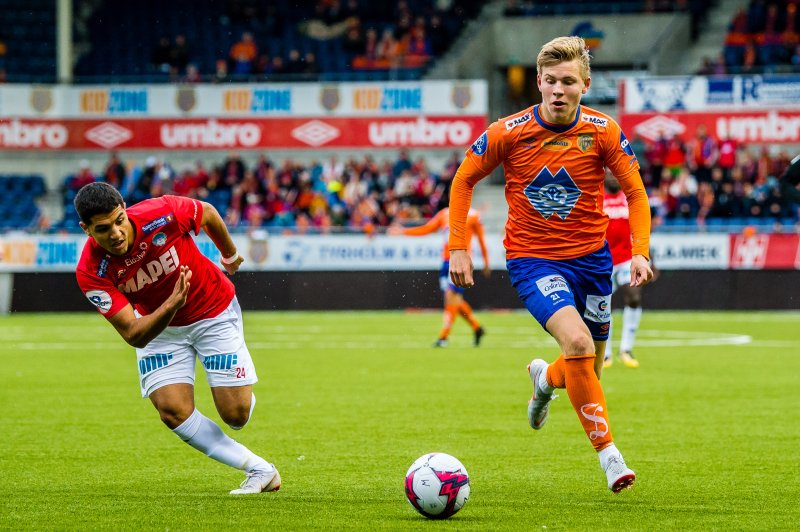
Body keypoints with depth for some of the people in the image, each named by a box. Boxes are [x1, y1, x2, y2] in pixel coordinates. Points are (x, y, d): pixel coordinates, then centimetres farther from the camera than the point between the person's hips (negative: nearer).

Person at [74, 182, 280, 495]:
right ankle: (260, 470, -2)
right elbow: (134, 335, -30)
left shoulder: (162, 214, -31)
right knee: (173, 410, -17)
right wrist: (171, 304, -47)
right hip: (157, 326, 1)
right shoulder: (91, 272, -28)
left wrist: (230, 254, 12)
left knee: (236, 415, -5)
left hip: (214, 312, -1)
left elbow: (207, 213, -6)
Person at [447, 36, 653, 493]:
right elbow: (463, 181, 2)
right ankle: (608, 451, -18)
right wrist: (458, 247, -3)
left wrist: (640, 251, -13)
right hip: (532, 259, -3)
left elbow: (635, 192, 0)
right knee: (577, 342, -27)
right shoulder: (508, 133, -12)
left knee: (590, 370, 12)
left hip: (591, 257, 3)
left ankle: (545, 378, 50)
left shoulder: (603, 132, -9)